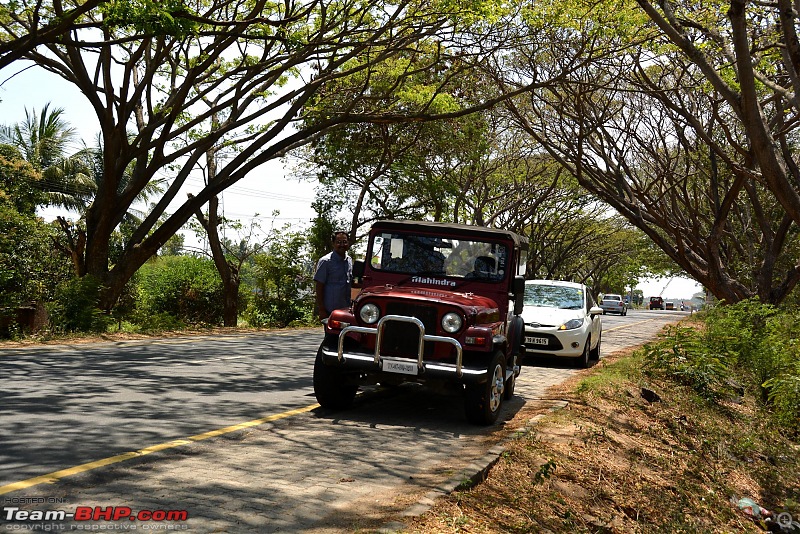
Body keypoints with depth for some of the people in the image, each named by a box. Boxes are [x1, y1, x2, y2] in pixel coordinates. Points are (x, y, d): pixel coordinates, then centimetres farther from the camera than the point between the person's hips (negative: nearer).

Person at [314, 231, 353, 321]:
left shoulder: (349, 260, 12)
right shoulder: (325, 261, -8)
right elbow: (319, 287, -10)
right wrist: (321, 310, -14)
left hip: (346, 309, 6)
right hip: (330, 310, -6)